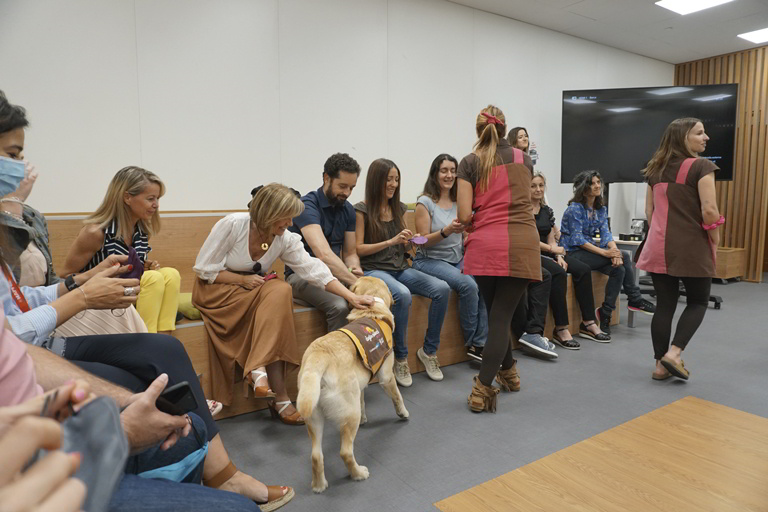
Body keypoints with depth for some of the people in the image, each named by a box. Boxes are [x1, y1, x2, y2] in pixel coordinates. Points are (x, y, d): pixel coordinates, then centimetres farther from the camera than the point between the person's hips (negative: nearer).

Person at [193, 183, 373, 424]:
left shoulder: (285, 239, -6)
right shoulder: (232, 225, -19)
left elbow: (313, 269, -12)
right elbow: (203, 269, -14)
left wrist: (351, 296, -20)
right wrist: (242, 280, -21)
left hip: (251, 289, 5)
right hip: (214, 289, -5)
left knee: (281, 290, -29)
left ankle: (259, 369, -29)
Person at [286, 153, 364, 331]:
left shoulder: (348, 209, 5)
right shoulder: (307, 206, -18)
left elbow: (350, 253, 10)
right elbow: (324, 254, -32)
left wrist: (355, 268, -14)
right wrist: (357, 283, -39)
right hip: (302, 274, -6)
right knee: (339, 306, -33)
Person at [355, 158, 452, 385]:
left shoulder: (398, 208, 15)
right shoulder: (361, 210, -3)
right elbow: (358, 249, -8)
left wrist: (409, 242, 0)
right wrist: (391, 241, -16)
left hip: (400, 268, 6)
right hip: (373, 270, -6)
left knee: (442, 288, -19)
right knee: (402, 295, -37)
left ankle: (429, 350, -4)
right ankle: (400, 357, -17)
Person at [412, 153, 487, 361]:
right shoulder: (425, 202, -3)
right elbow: (424, 242, -9)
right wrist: (446, 231, -24)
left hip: (457, 259, 5)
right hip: (430, 260, -5)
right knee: (468, 285, -30)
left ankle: (480, 344, -17)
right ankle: (471, 342, -11)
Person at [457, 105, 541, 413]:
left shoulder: (470, 163, 4)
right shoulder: (524, 159, 14)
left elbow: (465, 215, -3)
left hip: (485, 246, -1)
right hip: (521, 245, 1)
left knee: (496, 313, 16)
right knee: (503, 315, 1)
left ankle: (507, 371, 34)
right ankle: (482, 390, -5)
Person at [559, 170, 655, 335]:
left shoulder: (601, 209, 12)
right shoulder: (575, 208, -12)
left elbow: (606, 234, 1)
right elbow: (577, 240, -19)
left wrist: (614, 251, -21)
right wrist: (605, 252, -26)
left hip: (590, 252, 8)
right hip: (572, 253, -8)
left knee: (619, 269, -18)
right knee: (625, 256, -17)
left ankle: (605, 315, -10)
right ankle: (635, 300, -4)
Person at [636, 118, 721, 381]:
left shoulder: (656, 169, 10)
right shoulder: (701, 166, -9)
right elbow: (709, 210, -15)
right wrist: (715, 241, -2)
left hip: (659, 246, 5)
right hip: (692, 246, -5)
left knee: (664, 304, 9)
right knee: (698, 302, 13)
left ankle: (660, 365, 13)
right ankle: (674, 353, -1)